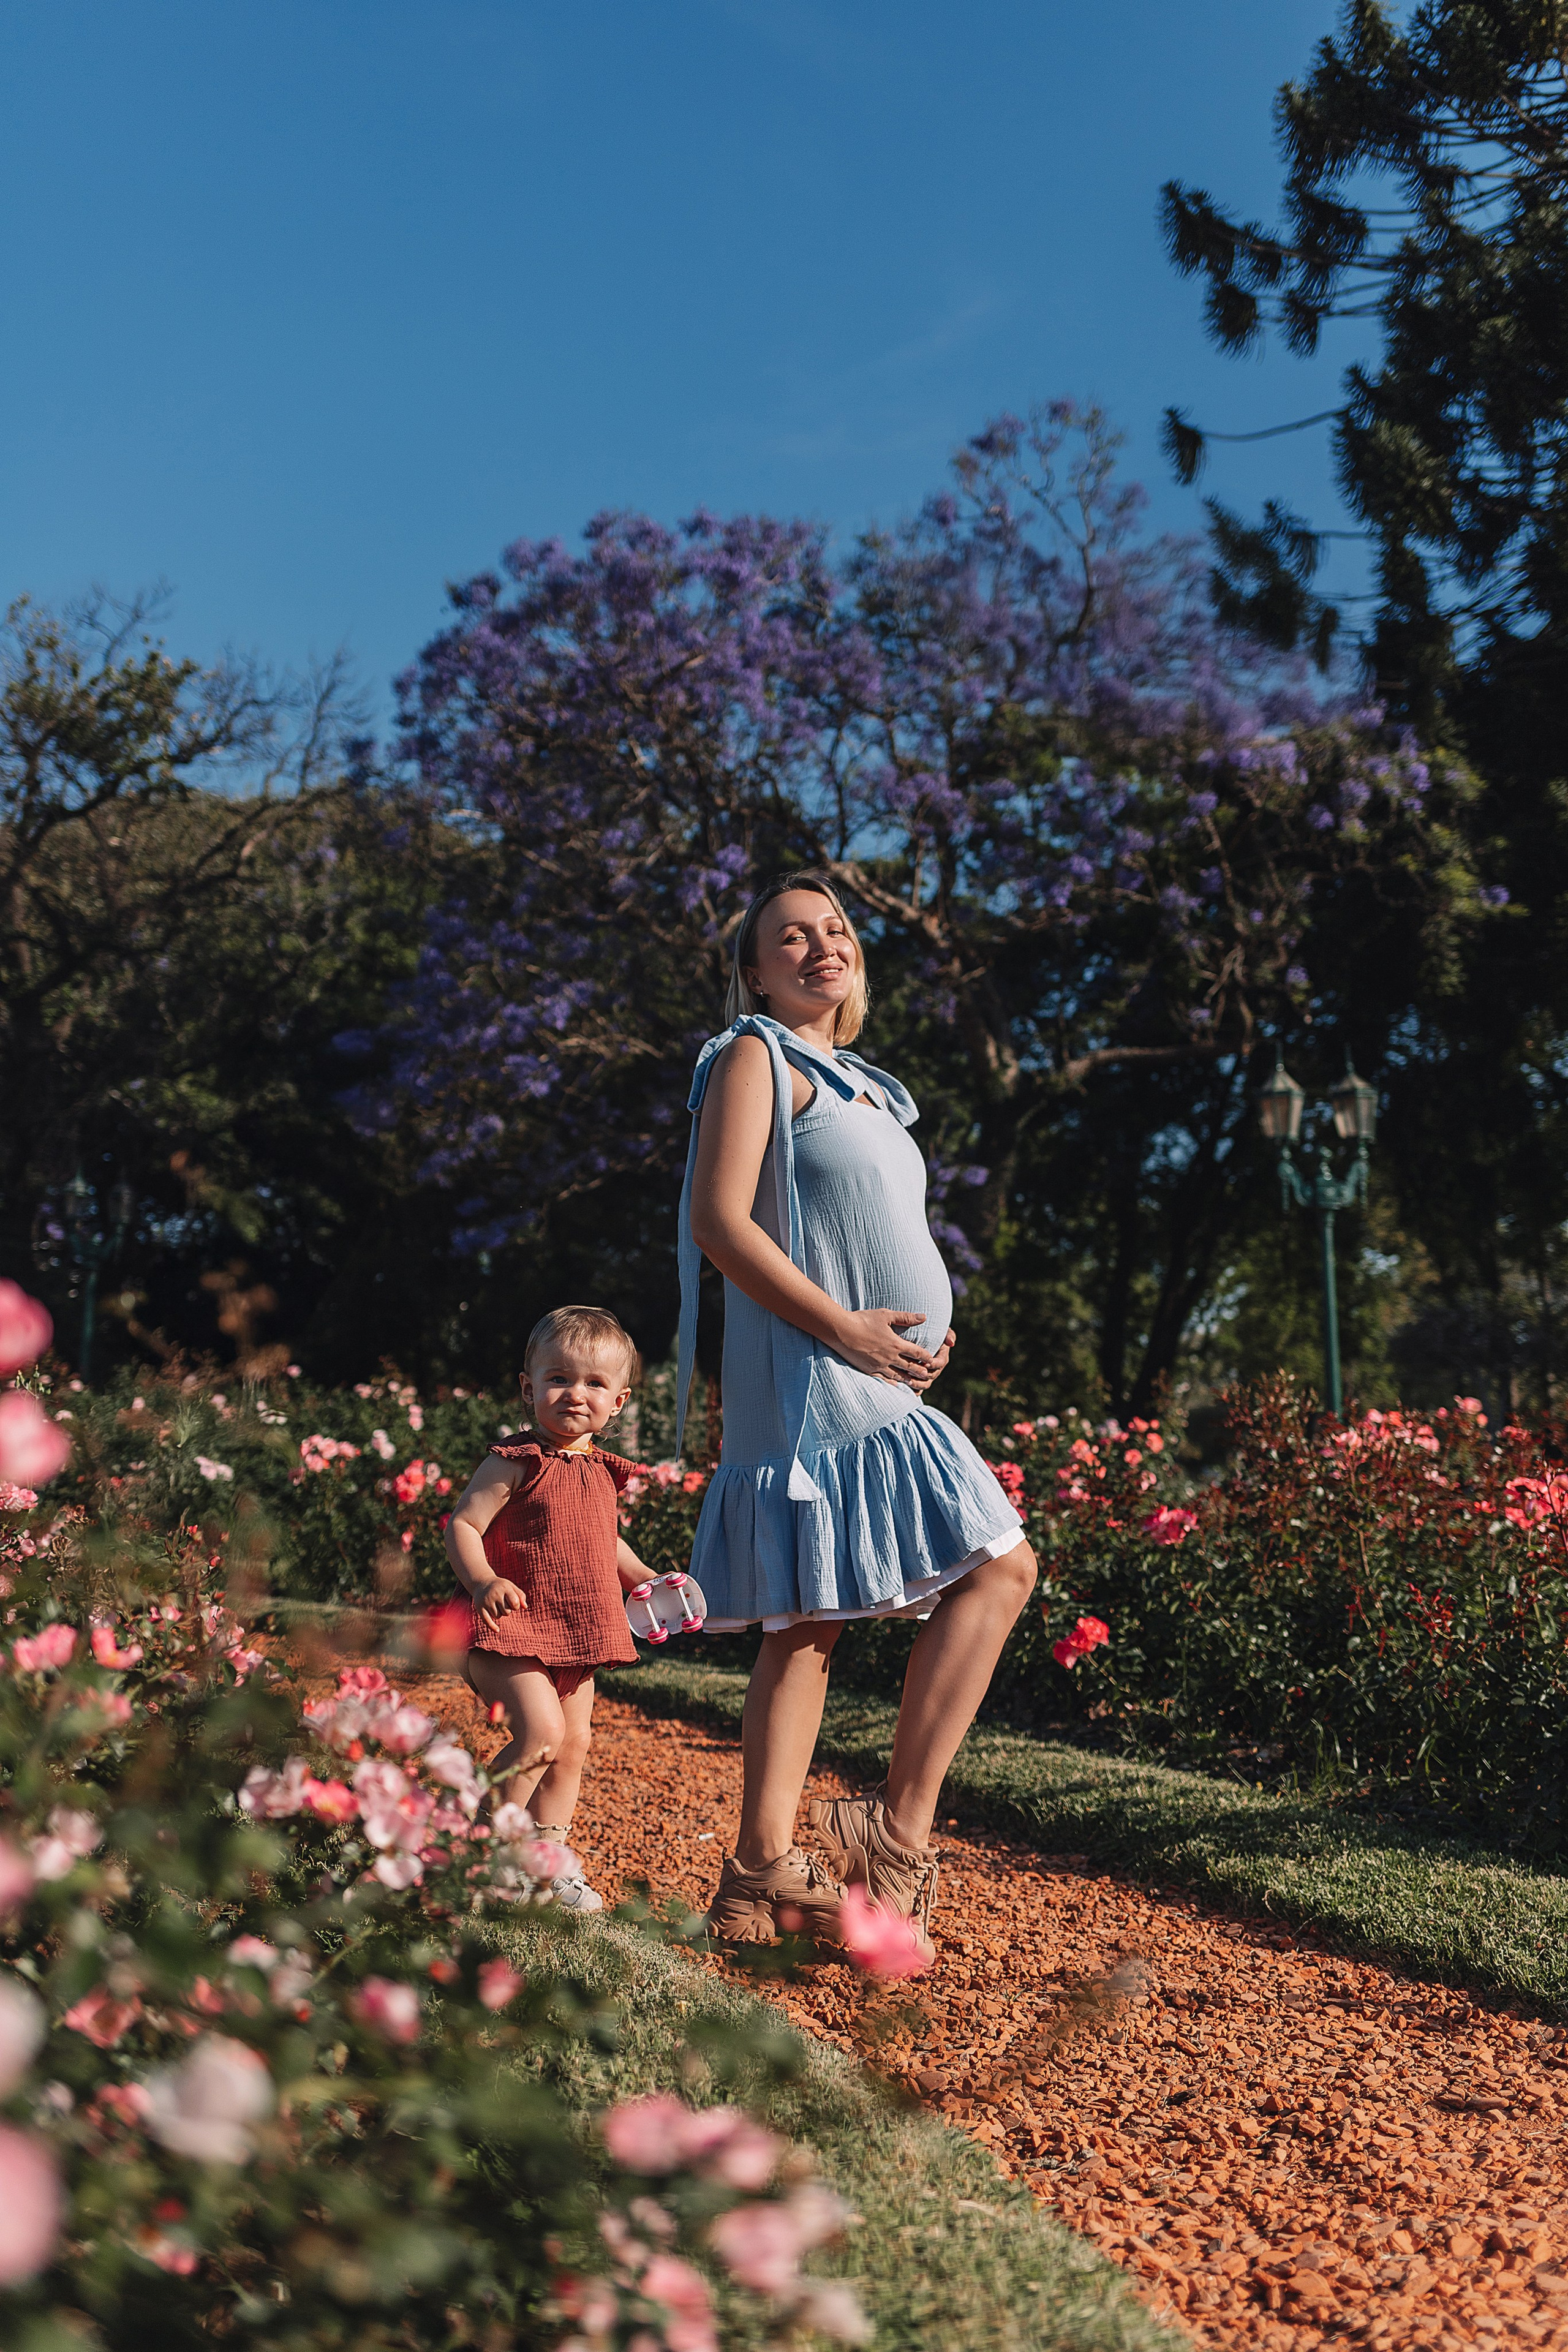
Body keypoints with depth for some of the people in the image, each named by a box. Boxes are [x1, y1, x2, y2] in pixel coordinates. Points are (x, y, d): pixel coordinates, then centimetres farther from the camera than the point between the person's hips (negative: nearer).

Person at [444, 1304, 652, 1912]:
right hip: (513, 1633, -8)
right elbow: (462, 1525, -15)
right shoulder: (516, 1464, -12)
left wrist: (645, 1581, 17)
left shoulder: (601, 1472, 11)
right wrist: (483, 1581, -30)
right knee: (542, 1732, -21)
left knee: (573, 1746, 11)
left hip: (575, 1637, 8)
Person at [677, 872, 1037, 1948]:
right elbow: (720, 1222, -15)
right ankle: (898, 1828, -7)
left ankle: (762, 1877, 8)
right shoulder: (757, 1058, -4)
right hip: (814, 1384, -9)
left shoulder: (858, 1088, 23)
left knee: (810, 1622, 6)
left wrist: (921, 1335, 8)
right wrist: (845, 1329, -19)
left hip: (872, 1388, 9)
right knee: (1001, 1569, -10)